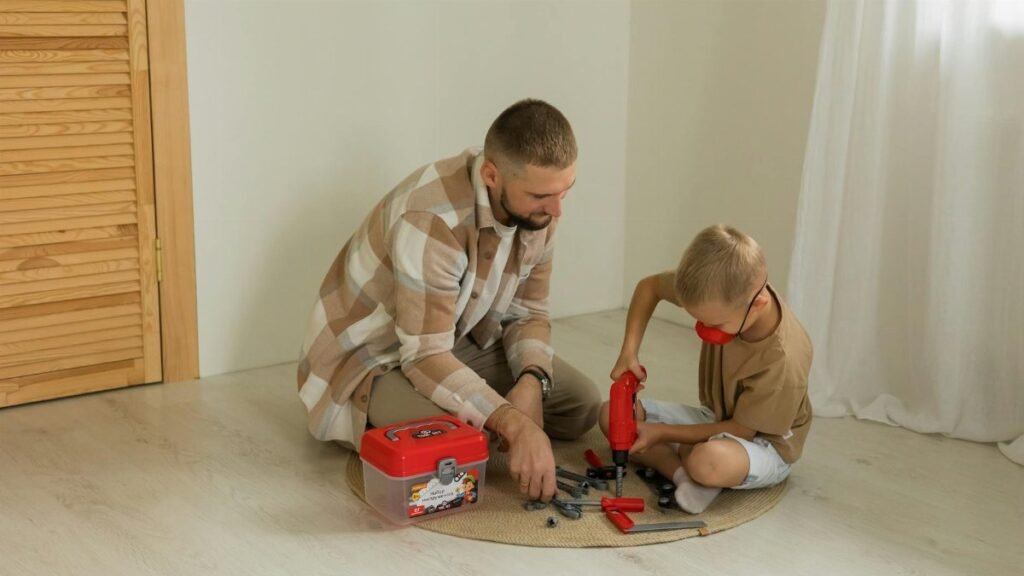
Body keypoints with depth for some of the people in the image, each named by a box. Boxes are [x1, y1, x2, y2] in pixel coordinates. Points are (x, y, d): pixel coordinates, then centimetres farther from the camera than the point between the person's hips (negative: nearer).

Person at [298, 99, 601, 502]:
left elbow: (528, 314, -1)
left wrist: (531, 382, -22)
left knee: (582, 404, -1)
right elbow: (425, 357, -35)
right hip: (367, 359, -7)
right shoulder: (432, 220, -36)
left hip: (457, 343, 7)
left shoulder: (535, 208, -11)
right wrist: (516, 425, -44)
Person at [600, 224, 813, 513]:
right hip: (715, 420, 7)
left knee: (709, 461, -42)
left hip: (763, 443, -7)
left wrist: (662, 433, -19)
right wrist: (629, 351, -14)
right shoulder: (724, 295, -21)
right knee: (612, 414, -6)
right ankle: (684, 471, -21)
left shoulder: (783, 361, -35)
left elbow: (741, 429, -22)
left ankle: (681, 459, -8)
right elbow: (649, 286, -3)